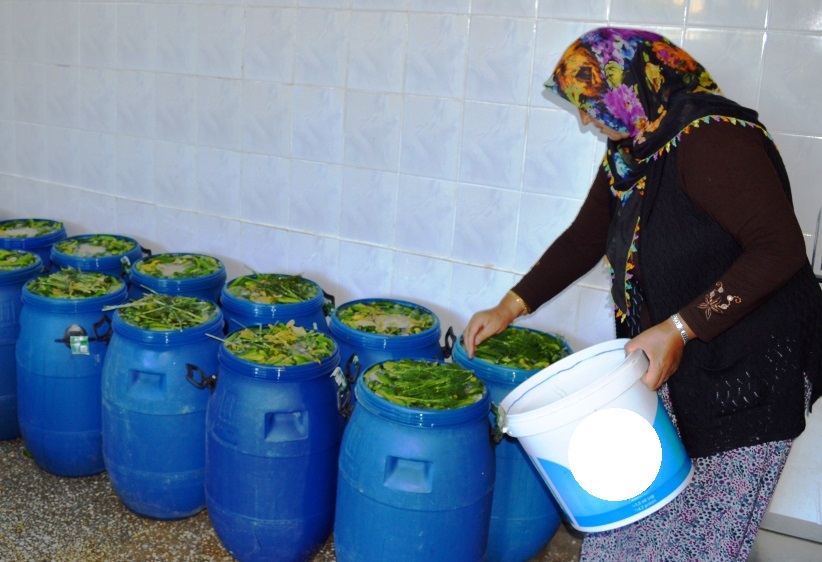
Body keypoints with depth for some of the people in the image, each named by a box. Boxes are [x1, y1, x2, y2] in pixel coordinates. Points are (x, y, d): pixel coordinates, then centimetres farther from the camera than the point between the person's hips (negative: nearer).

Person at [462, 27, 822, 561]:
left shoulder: (711, 139, -21)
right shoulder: (630, 151, 8)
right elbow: (584, 240, 16)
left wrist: (680, 329, -27)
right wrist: (509, 307, 10)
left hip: (749, 371, -8)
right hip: (673, 362, 8)